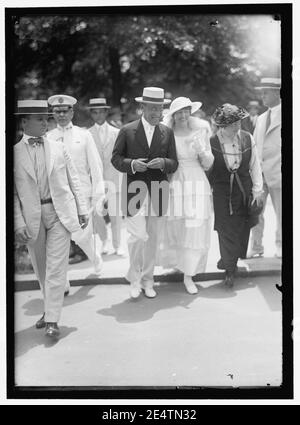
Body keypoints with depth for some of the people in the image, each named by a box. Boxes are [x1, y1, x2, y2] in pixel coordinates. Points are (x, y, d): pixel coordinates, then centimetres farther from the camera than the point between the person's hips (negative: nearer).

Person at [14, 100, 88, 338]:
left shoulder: (59, 149, 5)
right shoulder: (14, 153, 0)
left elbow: (74, 181, 8)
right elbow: (13, 193, 0)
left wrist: (82, 209, 4)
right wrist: (18, 224, -7)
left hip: (60, 213, 0)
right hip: (32, 217, 1)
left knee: (56, 267, -4)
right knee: (41, 268, 13)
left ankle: (52, 320, -1)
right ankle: (50, 308, 32)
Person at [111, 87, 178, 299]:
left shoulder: (167, 132, 8)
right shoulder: (127, 131, 1)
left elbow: (174, 164, 9)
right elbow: (116, 158, 3)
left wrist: (163, 163, -14)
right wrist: (132, 164, -15)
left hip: (158, 193, 3)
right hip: (135, 191, -3)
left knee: (153, 238, 10)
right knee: (138, 236, -12)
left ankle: (148, 280, 24)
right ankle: (135, 279, 9)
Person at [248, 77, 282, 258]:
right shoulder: (261, 118, 17)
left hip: (277, 172, -6)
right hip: (258, 172, 6)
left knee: (281, 212, 4)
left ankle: (280, 246, 18)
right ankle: (256, 248, 11)